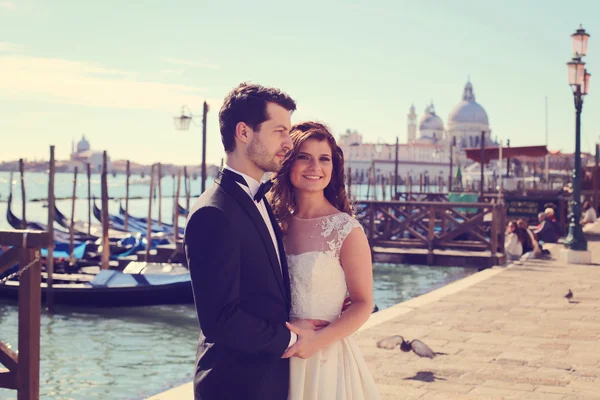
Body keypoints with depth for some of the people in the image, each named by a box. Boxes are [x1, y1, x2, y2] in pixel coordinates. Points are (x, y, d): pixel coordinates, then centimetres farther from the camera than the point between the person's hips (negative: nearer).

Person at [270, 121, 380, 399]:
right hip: (280, 357, 4)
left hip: (326, 355, -4)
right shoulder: (278, 223, 1)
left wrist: (318, 340, -20)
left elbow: (363, 304, -8)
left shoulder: (347, 230, -12)